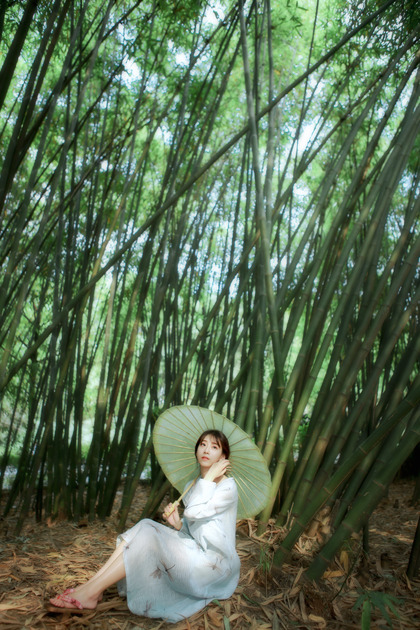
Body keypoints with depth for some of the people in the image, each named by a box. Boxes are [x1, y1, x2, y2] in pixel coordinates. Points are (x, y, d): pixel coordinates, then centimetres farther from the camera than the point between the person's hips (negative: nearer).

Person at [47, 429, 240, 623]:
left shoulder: (228, 486, -12)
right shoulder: (191, 486, 12)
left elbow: (193, 512, -25)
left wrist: (209, 477, -18)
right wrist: (177, 524, -3)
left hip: (215, 563, -7)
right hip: (193, 553, 7)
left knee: (148, 535, -22)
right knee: (145, 526, -13)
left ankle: (90, 593, -20)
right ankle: (91, 586, -19)